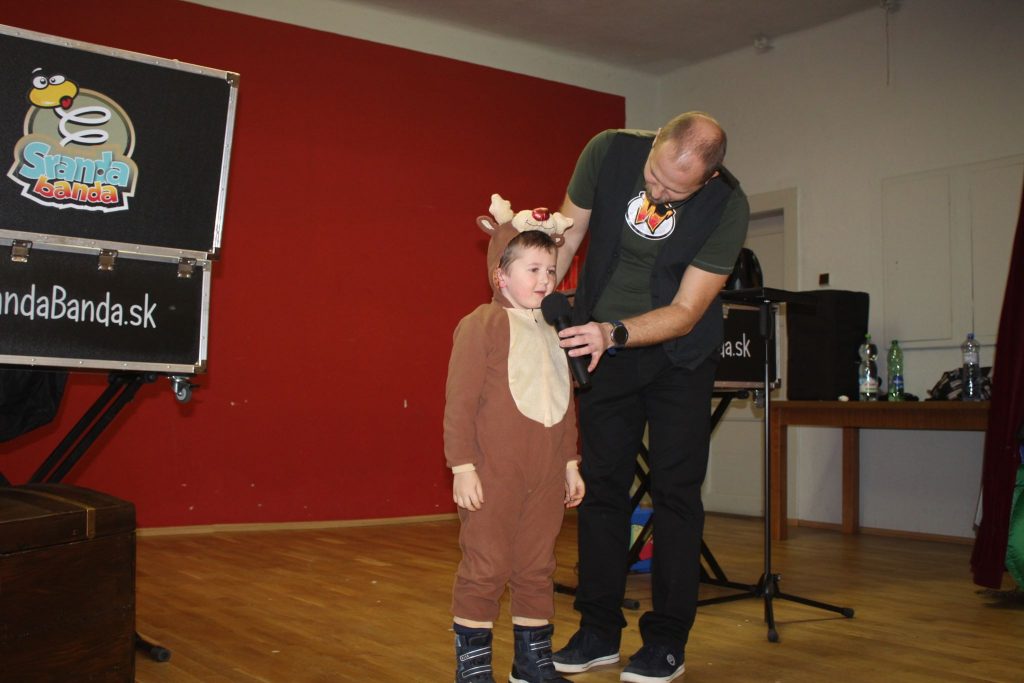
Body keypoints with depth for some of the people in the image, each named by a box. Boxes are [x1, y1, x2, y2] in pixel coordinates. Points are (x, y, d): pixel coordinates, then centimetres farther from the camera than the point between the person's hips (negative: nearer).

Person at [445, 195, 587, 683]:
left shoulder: (552, 333, 15)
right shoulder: (481, 325, -7)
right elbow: (460, 400, -11)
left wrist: (570, 462, 19)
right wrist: (462, 466, -14)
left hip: (544, 477, 6)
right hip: (493, 474, -6)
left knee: (537, 569, 13)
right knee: (486, 568, 1)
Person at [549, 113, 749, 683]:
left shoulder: (728, 205, -23)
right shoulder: (609, 152, -18)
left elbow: (686, 311, -21)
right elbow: (567, 235, -8)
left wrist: (615, 333, -36)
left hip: (680, 357, -2)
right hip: (603, 344, 3)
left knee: (675, 494, -2)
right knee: (601, 486, 6)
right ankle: (599, 633, 16)